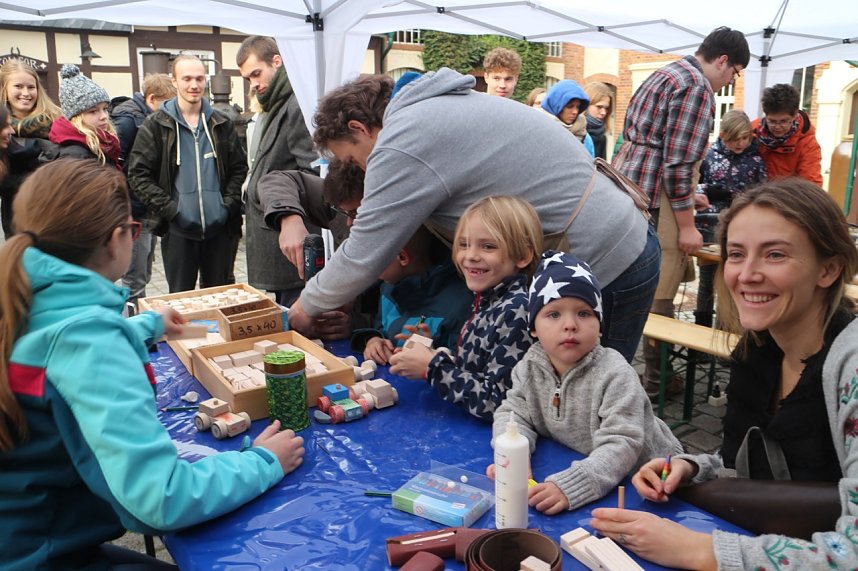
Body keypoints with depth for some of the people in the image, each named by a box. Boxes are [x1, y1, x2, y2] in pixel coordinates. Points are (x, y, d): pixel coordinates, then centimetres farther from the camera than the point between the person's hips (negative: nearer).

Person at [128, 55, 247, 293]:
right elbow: (138, 175, -3)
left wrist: (229, 203, -2)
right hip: (178, 230, -2)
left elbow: (239, 167, 12)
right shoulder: (155, 126, 0)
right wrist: (169, 208, -12)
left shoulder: (221, 124, 9)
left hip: (219, 227, 3)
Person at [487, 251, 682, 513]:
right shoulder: (530, 367, -5)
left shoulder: (615, 375, -21)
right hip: (571, 468, 4)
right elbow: (513, 413, -1)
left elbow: (621, 446, -28)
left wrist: (570, 486, -41)